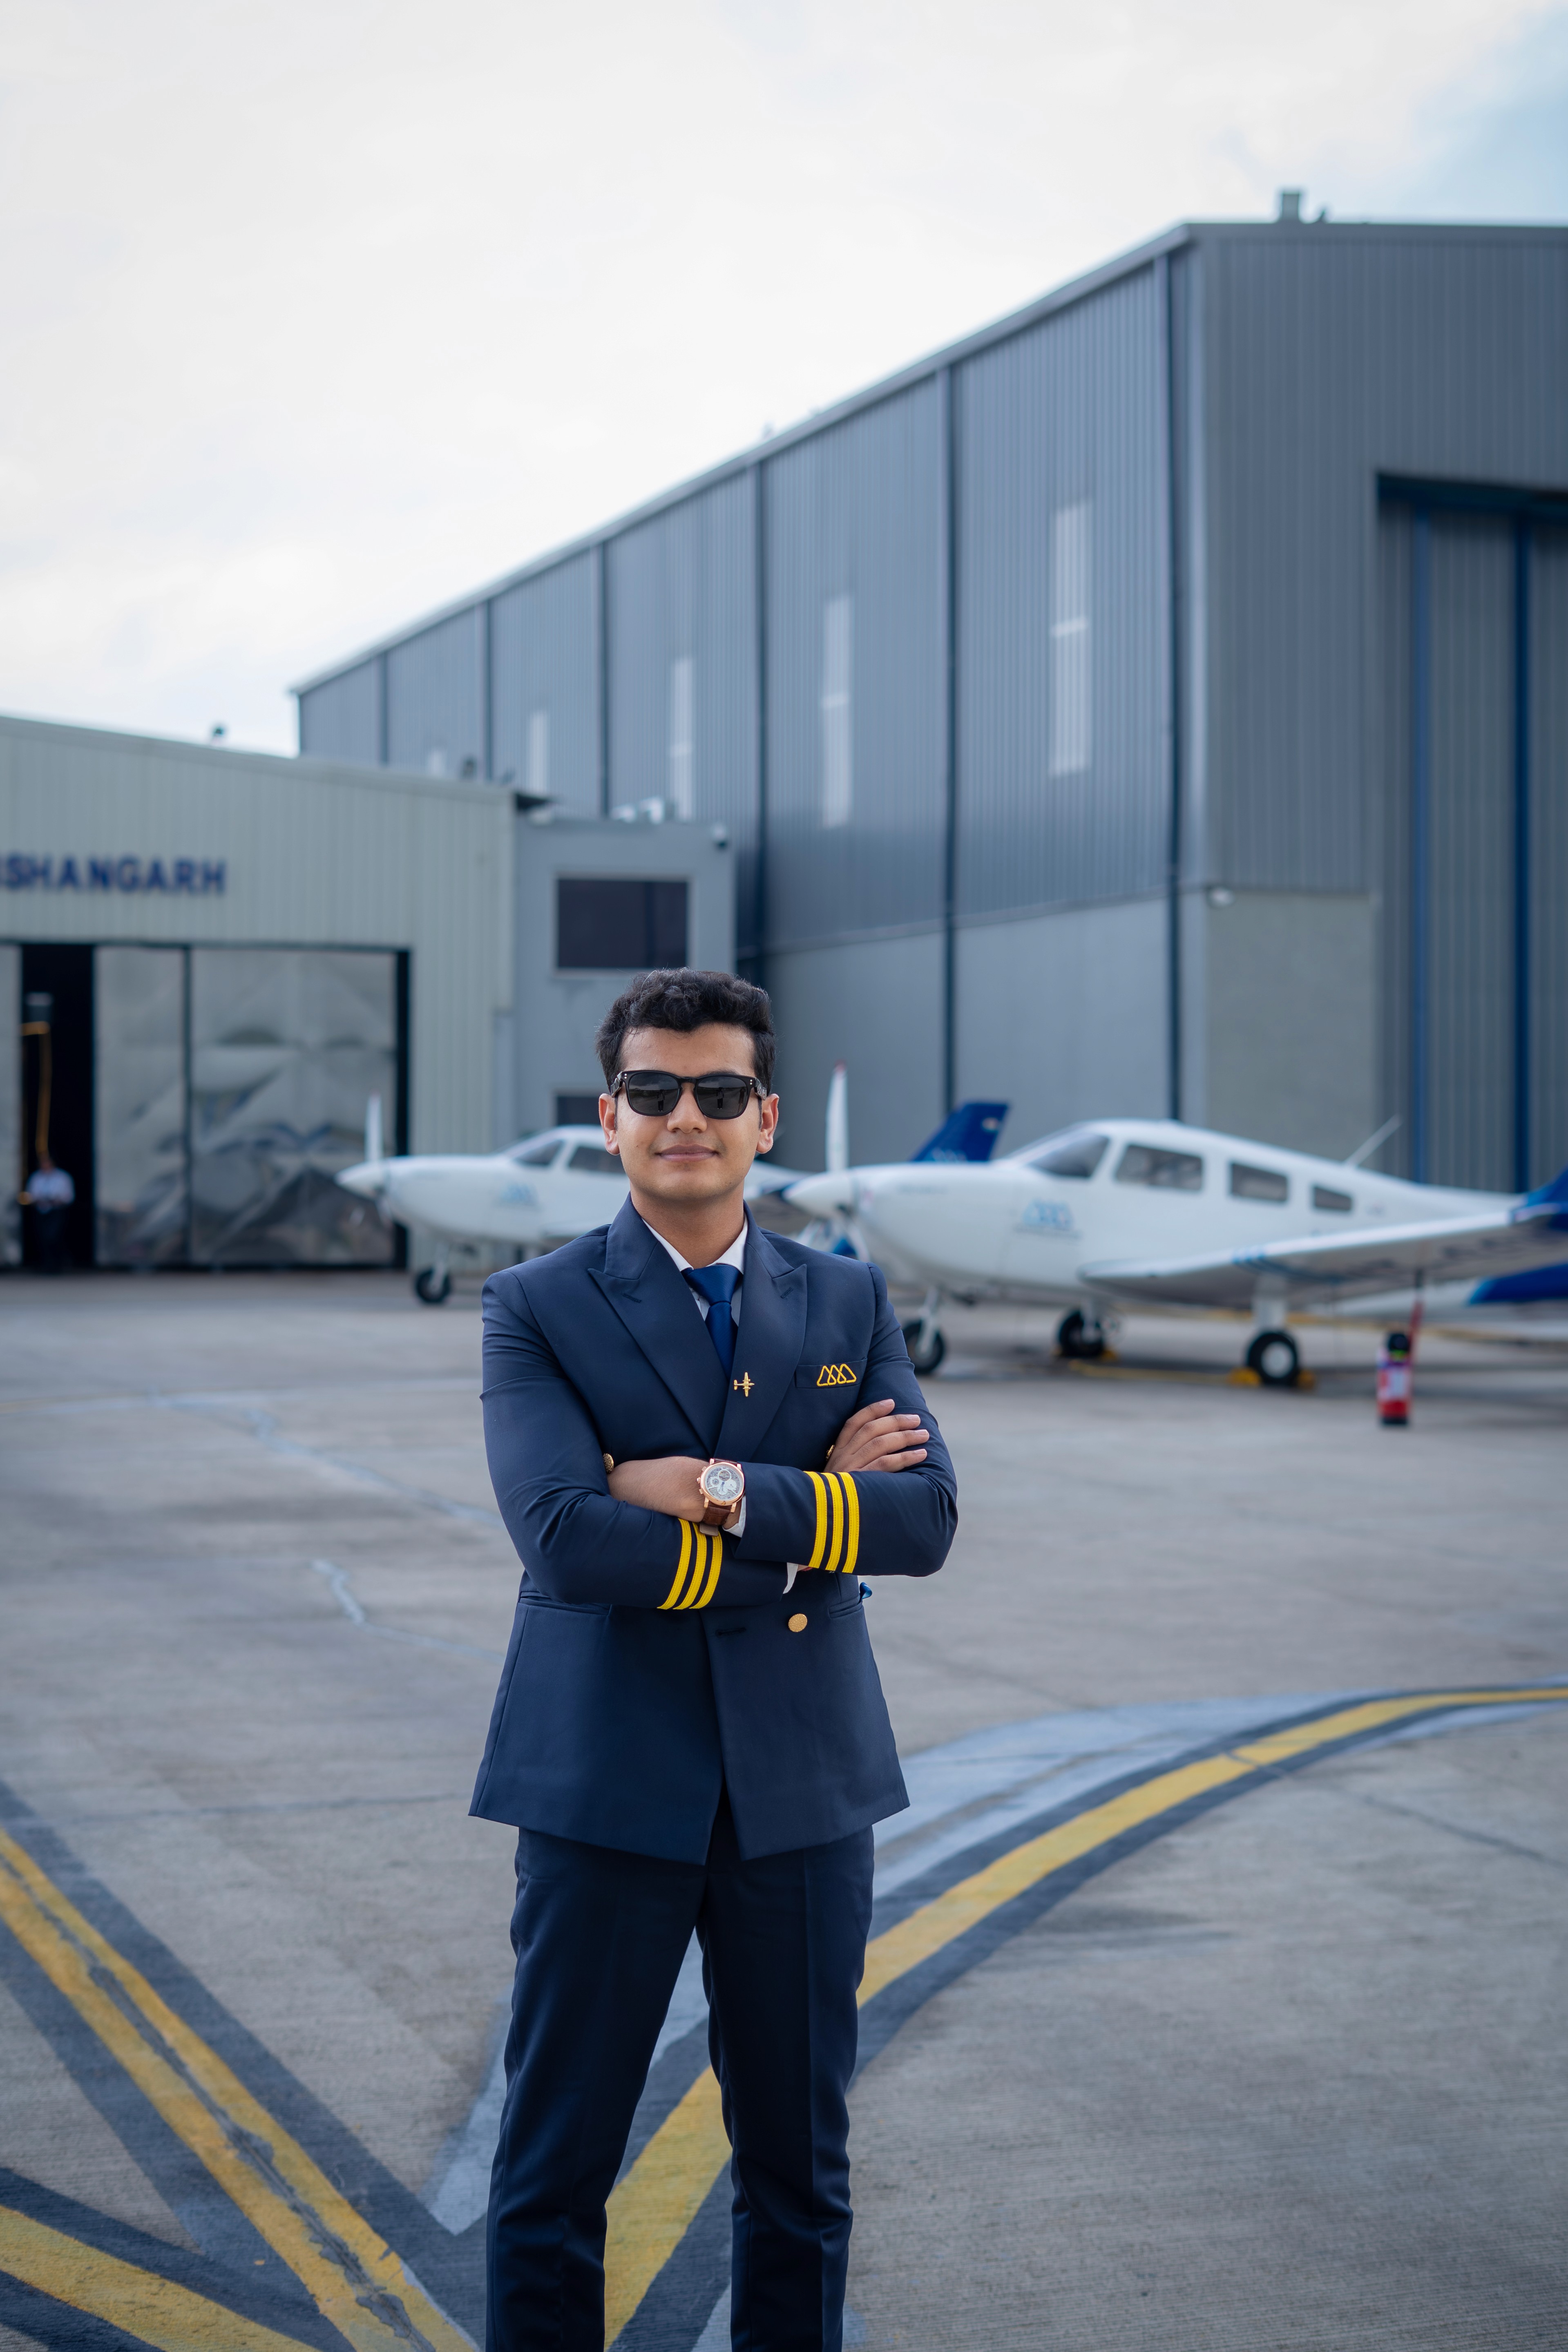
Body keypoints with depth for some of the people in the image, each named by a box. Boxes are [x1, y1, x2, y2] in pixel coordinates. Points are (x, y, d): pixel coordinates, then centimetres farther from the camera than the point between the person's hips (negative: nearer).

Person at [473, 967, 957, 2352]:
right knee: (555, 2164, 4)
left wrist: (722, 1489, -18)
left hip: (801, 1784, 3)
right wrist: (814, 1518, -14)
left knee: (800, 2168, 12)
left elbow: (926, 1518, -7)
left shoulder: (850, 1303, 7)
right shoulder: (537, 1310, -2)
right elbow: (567, 1542, -17)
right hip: (609, 1784, -3)